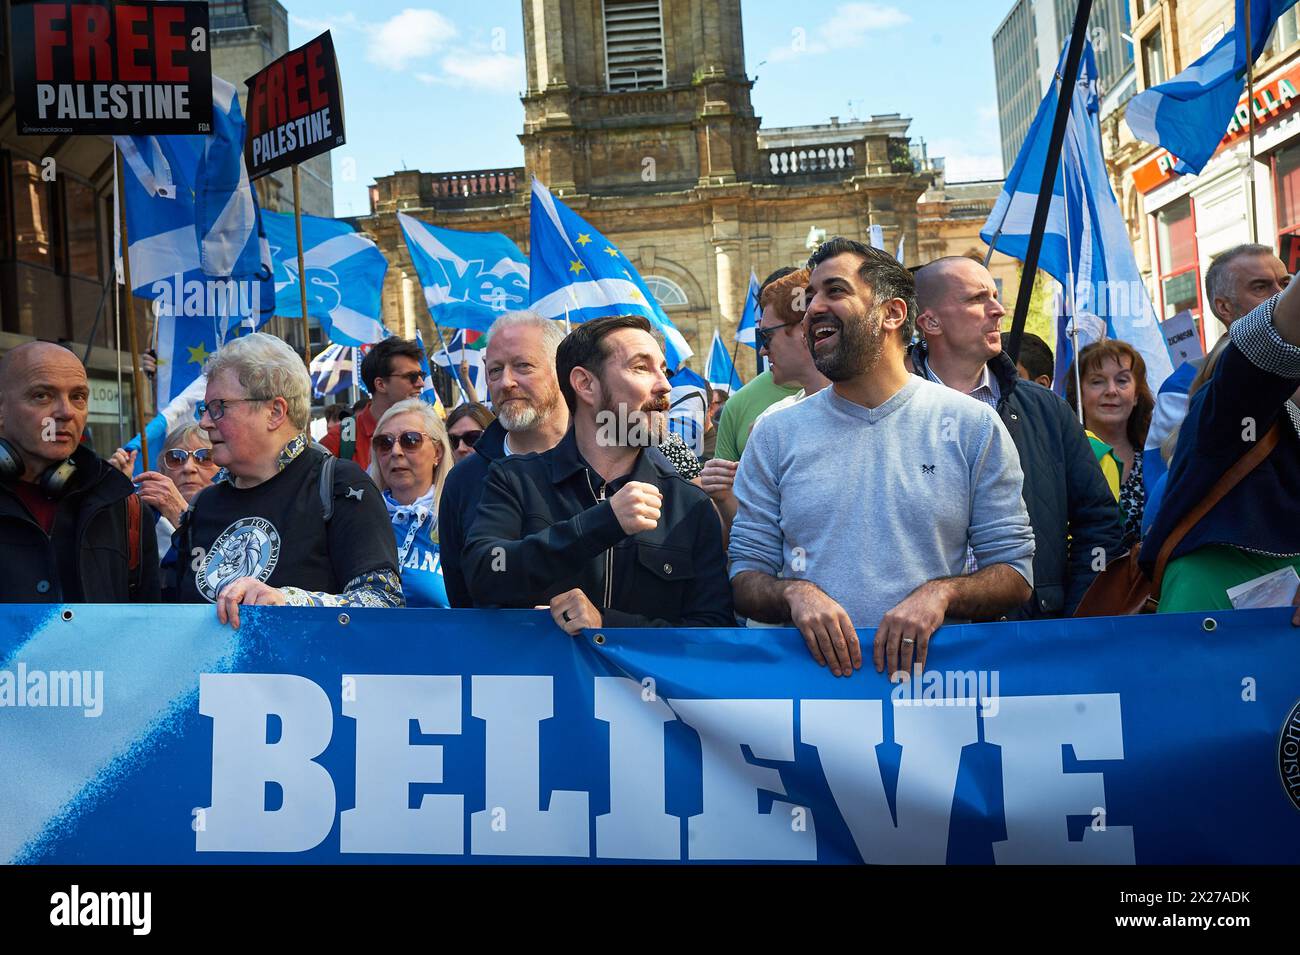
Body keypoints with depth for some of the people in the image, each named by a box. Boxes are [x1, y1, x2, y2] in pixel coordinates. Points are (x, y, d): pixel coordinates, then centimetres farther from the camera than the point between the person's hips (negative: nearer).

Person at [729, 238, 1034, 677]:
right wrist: (795, 593, -12)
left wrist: (940, 593, -12)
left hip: (933, 675, -2)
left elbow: (1015, 572, 7)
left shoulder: (973, 425, 6)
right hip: (810, 680, 2)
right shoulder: (775, 434, 9)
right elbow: (745, 576, 8)